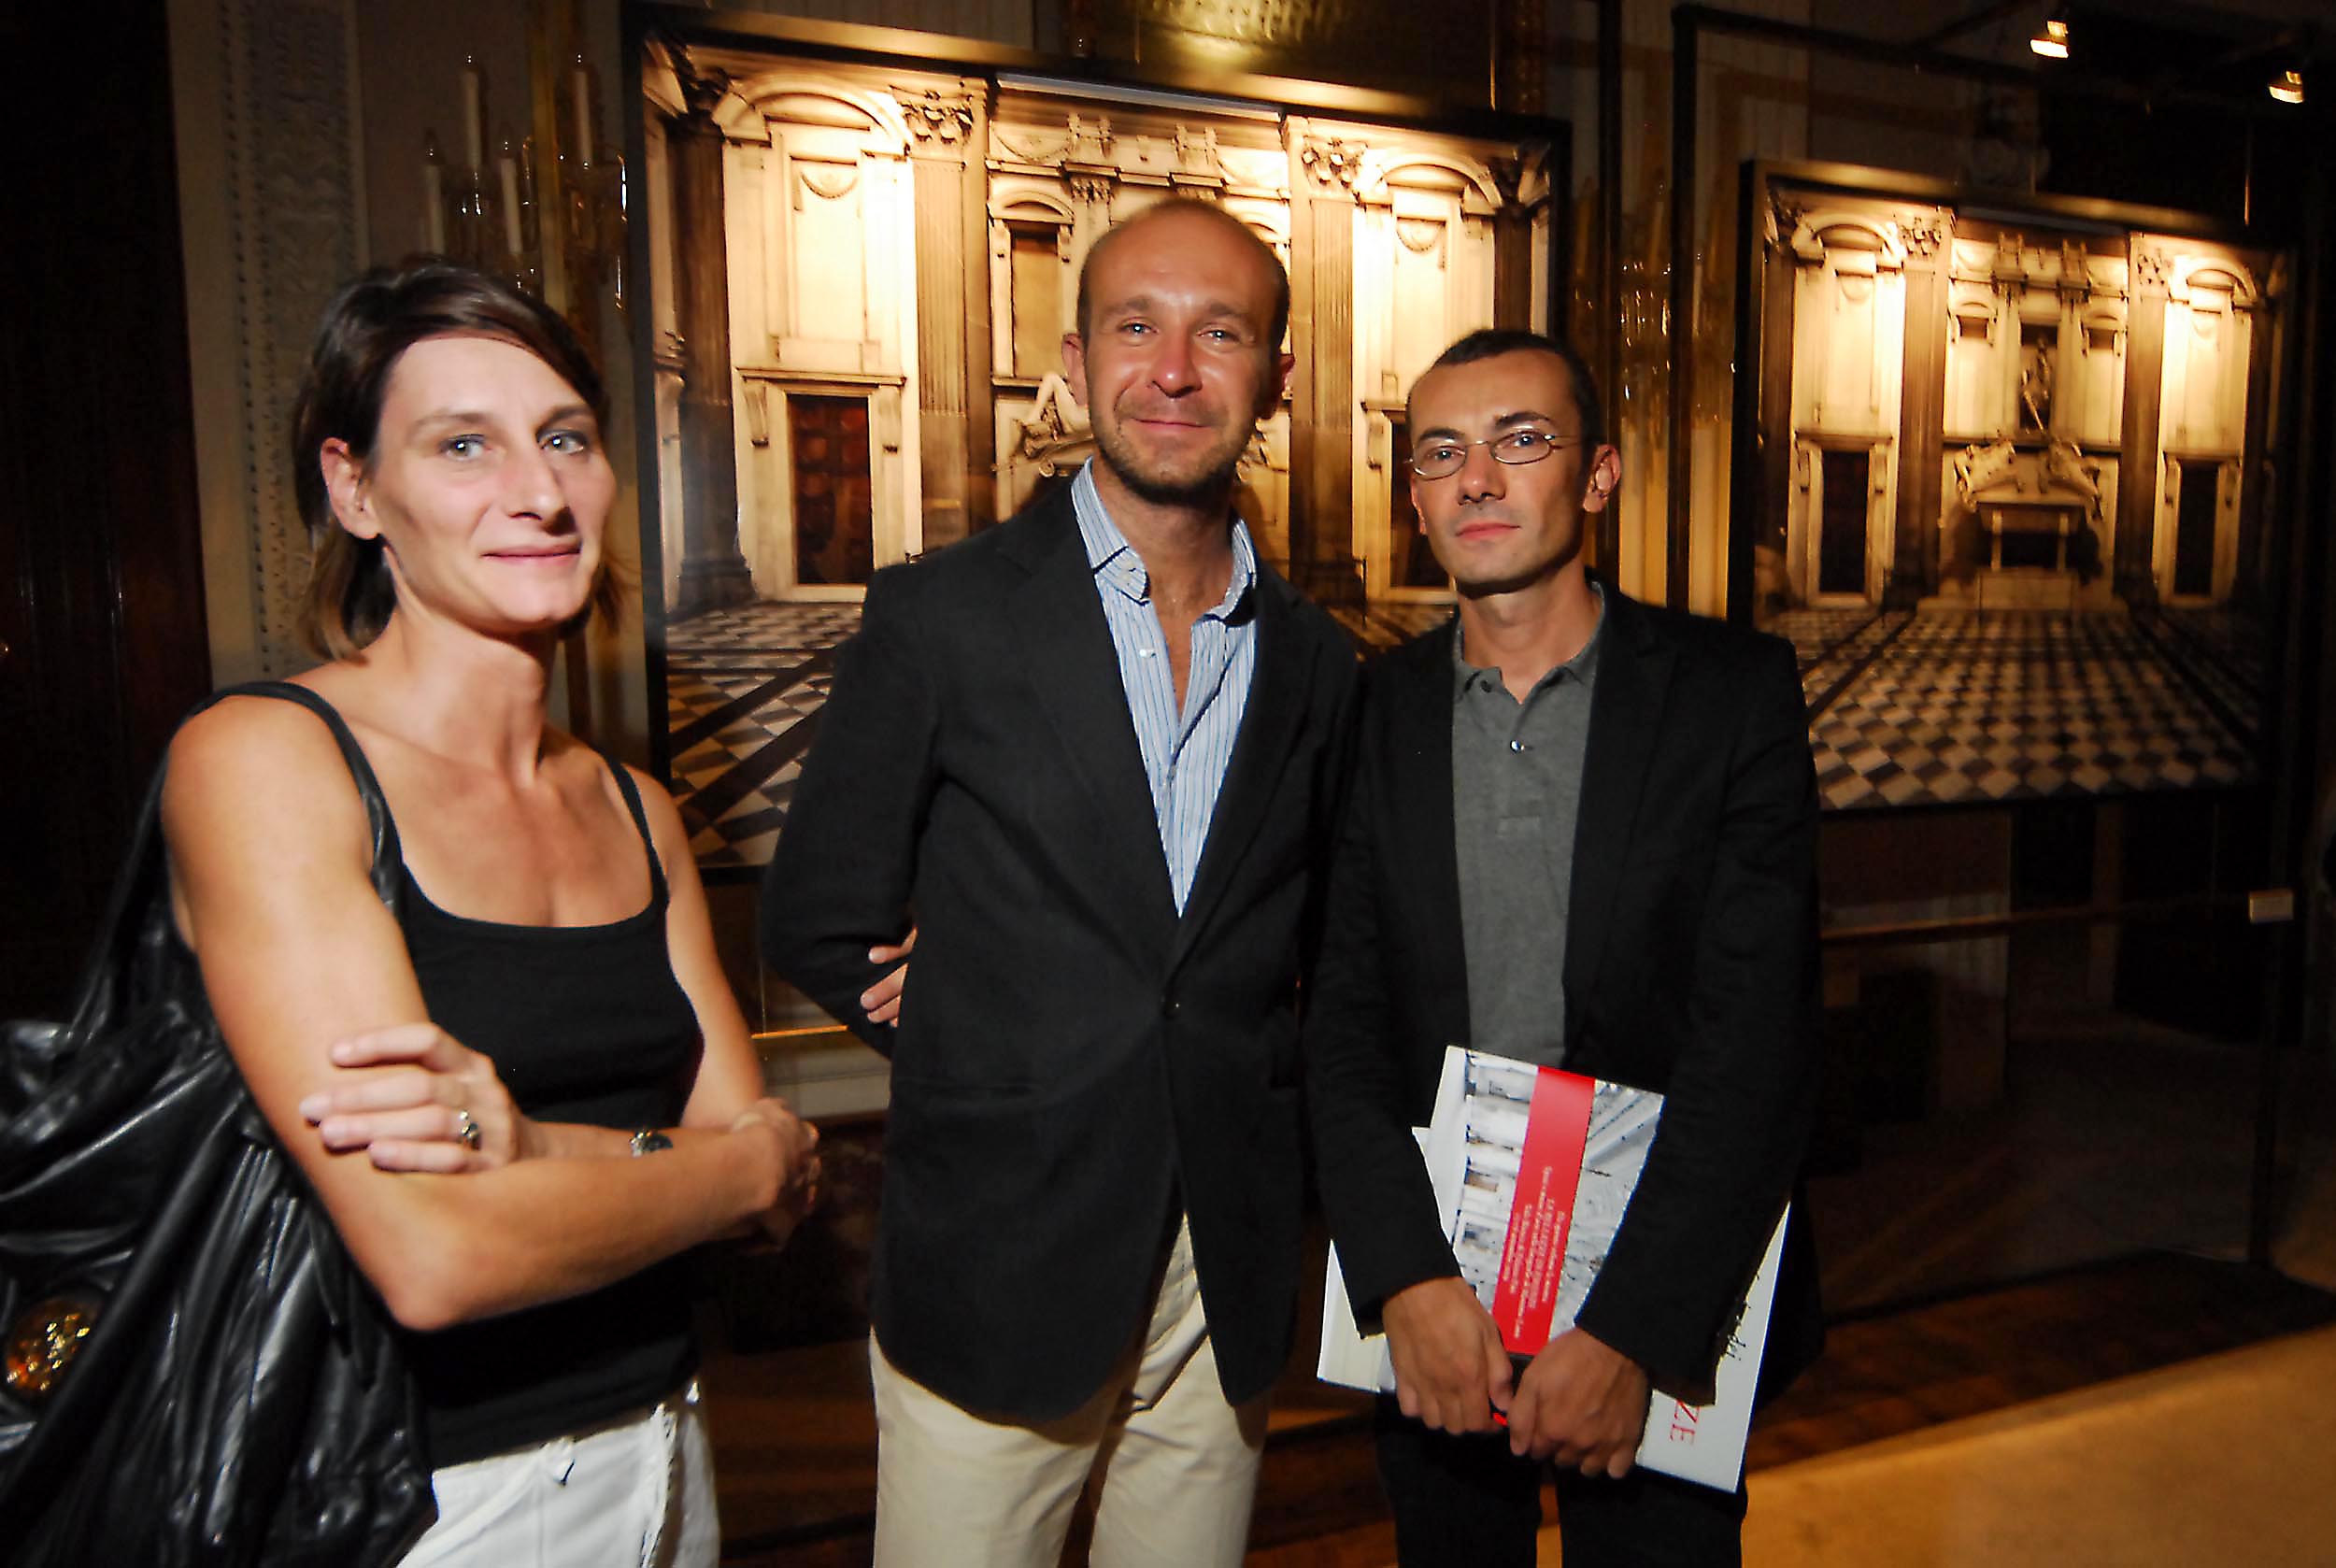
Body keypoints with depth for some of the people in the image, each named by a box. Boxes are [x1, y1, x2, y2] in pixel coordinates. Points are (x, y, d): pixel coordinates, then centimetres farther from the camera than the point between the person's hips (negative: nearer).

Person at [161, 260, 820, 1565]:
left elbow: (780, 1188, -4)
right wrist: (748, 1159, -10)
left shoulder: (634, 810, 2)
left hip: (662, 1456, 6)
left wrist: (529, 1141, -22)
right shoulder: (261, 759, -16)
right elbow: (433, 1255, -25)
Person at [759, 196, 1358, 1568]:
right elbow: (822, 927, -3)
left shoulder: (1317, 659, 4)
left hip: (1230, 1282, 4)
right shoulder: (942, 617, -8)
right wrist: (1013, 1076, -3)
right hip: (1000, 1275, -3)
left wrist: (1252, 1097, 0)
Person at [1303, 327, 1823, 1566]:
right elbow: (1344, 1023, -5)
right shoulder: (1372, 712, -3)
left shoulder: (1735, 691, -8)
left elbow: (1757, 1034, -14)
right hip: (1426, 1294, 2)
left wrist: (1634, 1326, -18)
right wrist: (1407, 1280, -17)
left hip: (1667, 1298, -2)